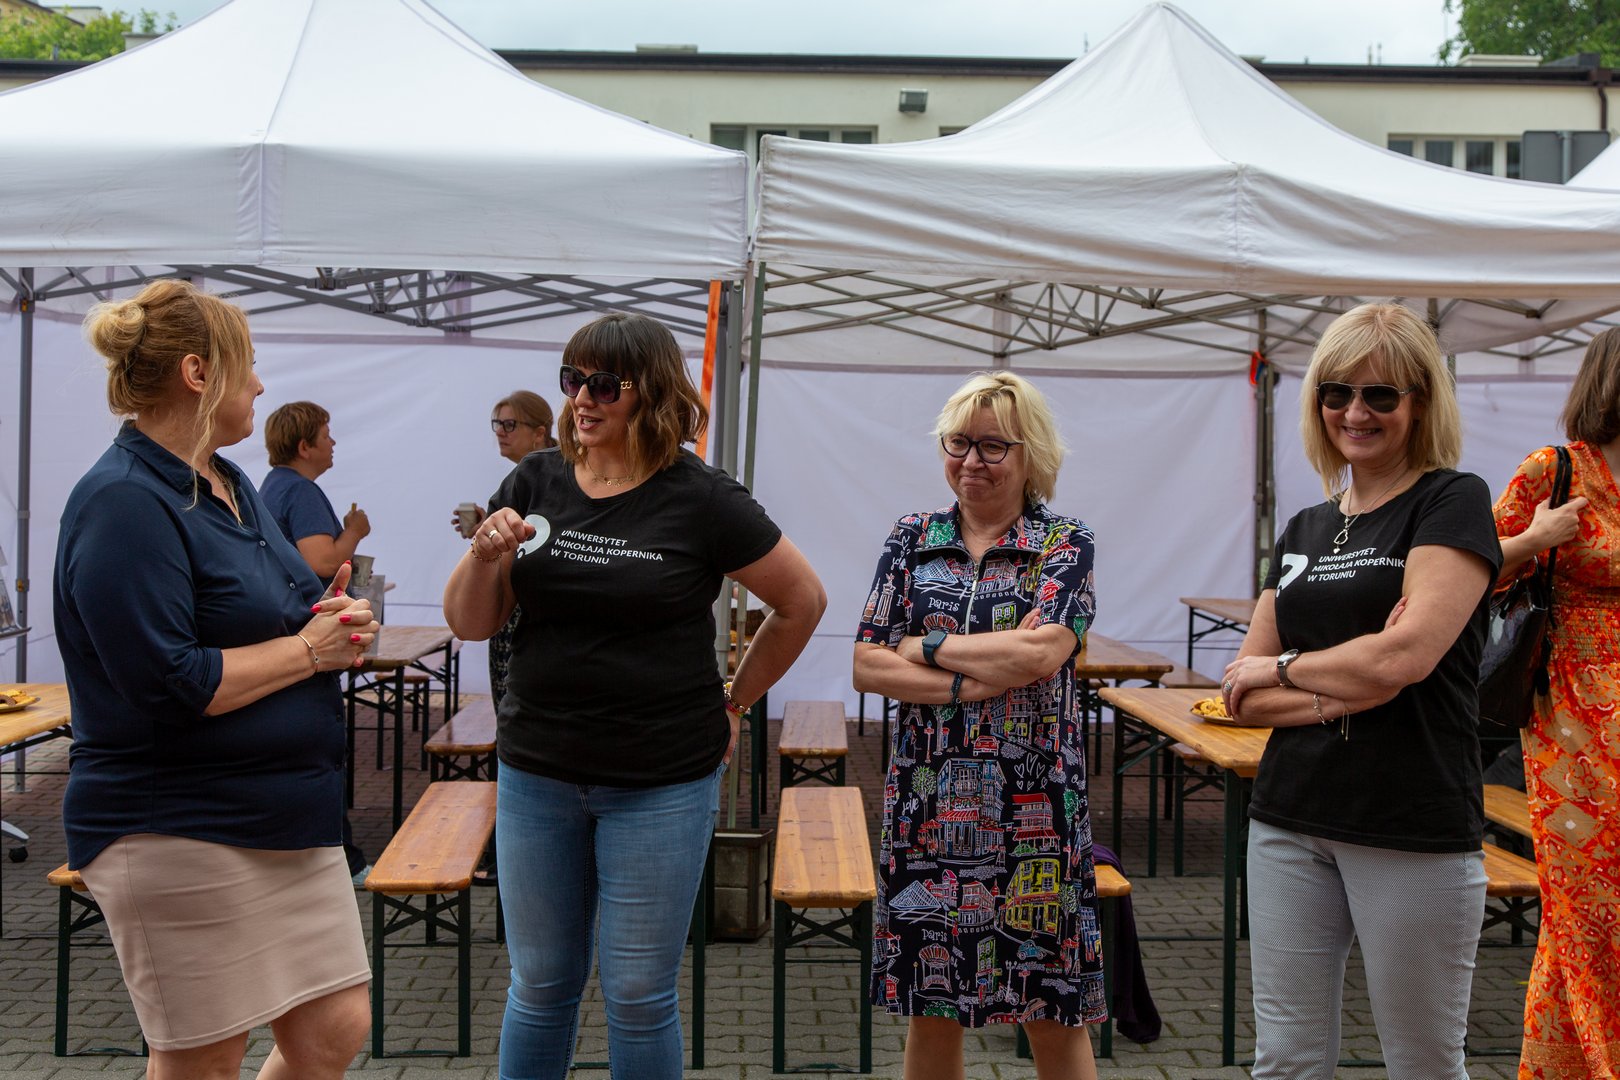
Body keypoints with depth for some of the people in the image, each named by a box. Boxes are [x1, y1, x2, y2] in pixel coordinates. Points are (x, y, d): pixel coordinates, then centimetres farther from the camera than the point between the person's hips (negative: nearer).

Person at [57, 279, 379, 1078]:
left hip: (281, 819, 9)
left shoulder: (229, 487, 13)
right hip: (178, 834, -9)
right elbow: (168, 684, -24)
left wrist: (327, 619, 1)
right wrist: (308, 651, -14)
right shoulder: (124, 503, -17)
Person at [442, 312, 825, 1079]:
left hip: (661, 785, -3)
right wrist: (485, 555, -16)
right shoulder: (536, 483, 2)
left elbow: (802, 602, 1)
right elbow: (470, 624, 3)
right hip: (537, 774, 3)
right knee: (539, 983, 15)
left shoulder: (701, 500, -8)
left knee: (639, 995, 8)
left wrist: (735, 702, 4)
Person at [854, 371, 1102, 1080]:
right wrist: (973, 682, -13)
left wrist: (927, 647, -8)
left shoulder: (1066, 545, -1)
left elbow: (1037, 652, -17)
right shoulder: (912, 540, 8)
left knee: (1051, 1010, 5)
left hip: (1032, 804, -3)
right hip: (927, 801, 3)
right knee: (929, 1007, 12)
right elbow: (867, 667, -1)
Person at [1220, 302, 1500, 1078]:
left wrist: (1280, 667, -3)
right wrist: (1341, 693, -10)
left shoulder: (1453, 503, -5)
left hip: (1414, 833, -5)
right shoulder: (1304, 530, 12)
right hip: (1289, 825, 5)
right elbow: (1243, 697, 9)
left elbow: (1404, 655, -19)